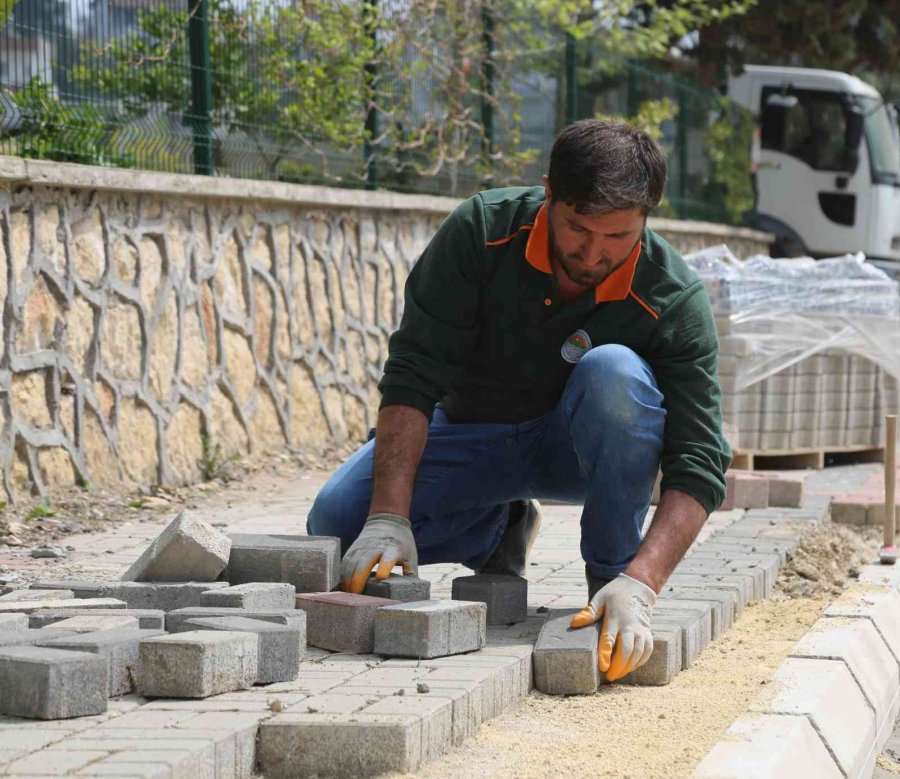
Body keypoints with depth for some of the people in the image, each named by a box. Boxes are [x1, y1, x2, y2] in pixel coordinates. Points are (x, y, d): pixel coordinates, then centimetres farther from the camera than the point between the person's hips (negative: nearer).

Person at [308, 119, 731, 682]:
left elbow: (700, 464, -30)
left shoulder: (675, 301, -26)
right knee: (336, 519, -20)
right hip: (471, 432, 2)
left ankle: (613, 577, -19)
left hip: (581, 447, -2)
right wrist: (389, 517, -36)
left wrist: (640, 585, -46)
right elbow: (414, 374, -25)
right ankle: (500, 531, 9)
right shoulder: (482, 231, -23)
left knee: (614, 372, -35)